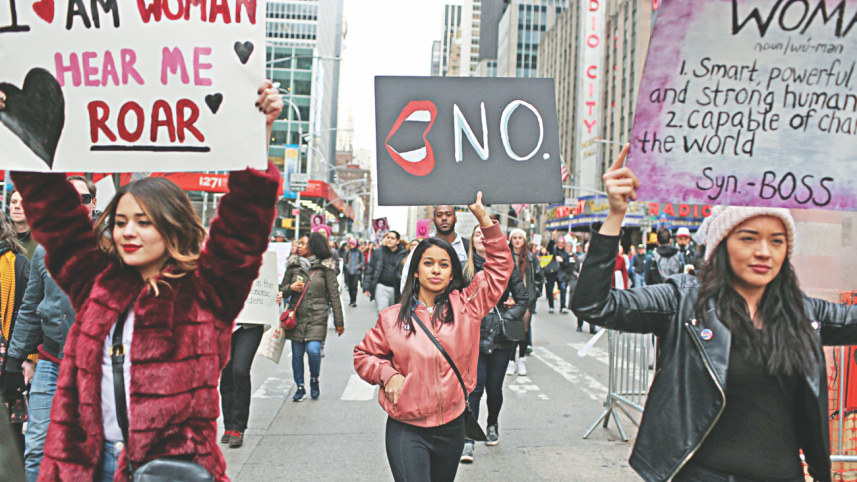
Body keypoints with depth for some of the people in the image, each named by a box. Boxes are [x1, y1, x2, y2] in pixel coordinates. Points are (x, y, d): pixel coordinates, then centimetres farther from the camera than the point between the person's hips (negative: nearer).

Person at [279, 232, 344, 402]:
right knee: (297, 353, 4)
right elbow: (282, 289, 17)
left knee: (313, 349, -17)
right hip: (297, 316, 3)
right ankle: (300, 387, 21)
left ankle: (314, 380, 11)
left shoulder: (326, 267, 0)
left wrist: (339, 322, 0)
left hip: (317, 317, -3)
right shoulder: (293, 265, 10)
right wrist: (291, 288, -8)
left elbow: (334, 294, 1)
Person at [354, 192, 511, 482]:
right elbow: (363, 355, 12)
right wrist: (388, 373, -7)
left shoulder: (465, 306, 0)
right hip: (406, 431, -2)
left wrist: (482, 216, -4)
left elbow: (500, 266, 1)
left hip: (451, 428, 2)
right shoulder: (392, 317, -1)